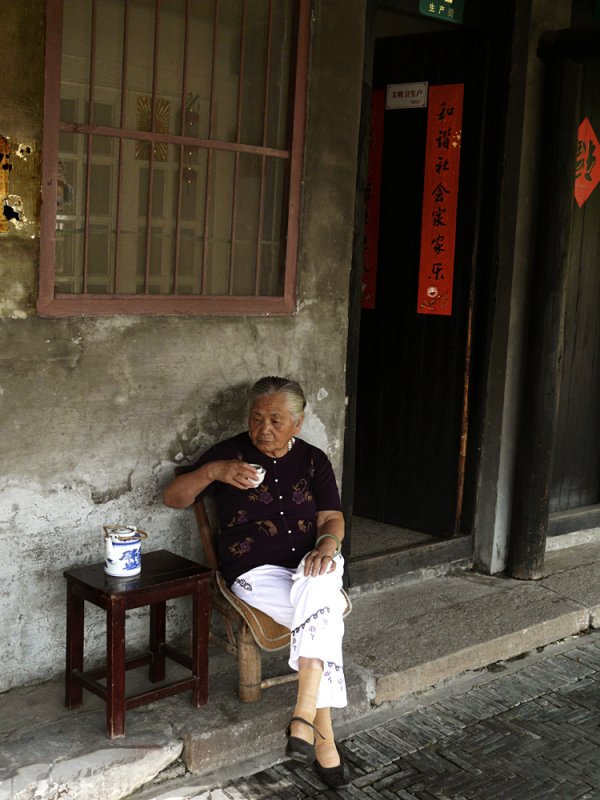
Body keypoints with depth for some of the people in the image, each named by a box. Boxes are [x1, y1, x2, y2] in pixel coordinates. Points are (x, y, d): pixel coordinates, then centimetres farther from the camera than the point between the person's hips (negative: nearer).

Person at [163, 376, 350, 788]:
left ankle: (304, 716, -33)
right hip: (256, 573, -3)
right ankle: (324, 734, -24)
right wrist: (212, 471, -19)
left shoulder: (313, 460, 11)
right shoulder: (230, 453, 2)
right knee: (324, 616, -30)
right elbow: (172, 498, 0)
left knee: (320, 583, -35)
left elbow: (333, 518, 6)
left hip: (308, 570, 3)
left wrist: (326, 544, -18)